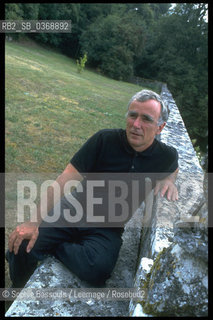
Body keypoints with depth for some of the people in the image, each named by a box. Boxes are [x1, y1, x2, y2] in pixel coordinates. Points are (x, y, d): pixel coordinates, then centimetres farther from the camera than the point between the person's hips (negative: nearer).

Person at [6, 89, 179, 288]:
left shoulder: (165, 156, -5)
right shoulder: (104, 140, -11)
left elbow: (173, 166, 22)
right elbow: (65, 180, -14)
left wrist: (168, 179, -4)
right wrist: (35, 221, -20)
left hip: (107, 229, 1)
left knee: (97, 268, -32)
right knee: (20, 246, -18)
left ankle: (51, 247, -5)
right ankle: (19, 292, 15)